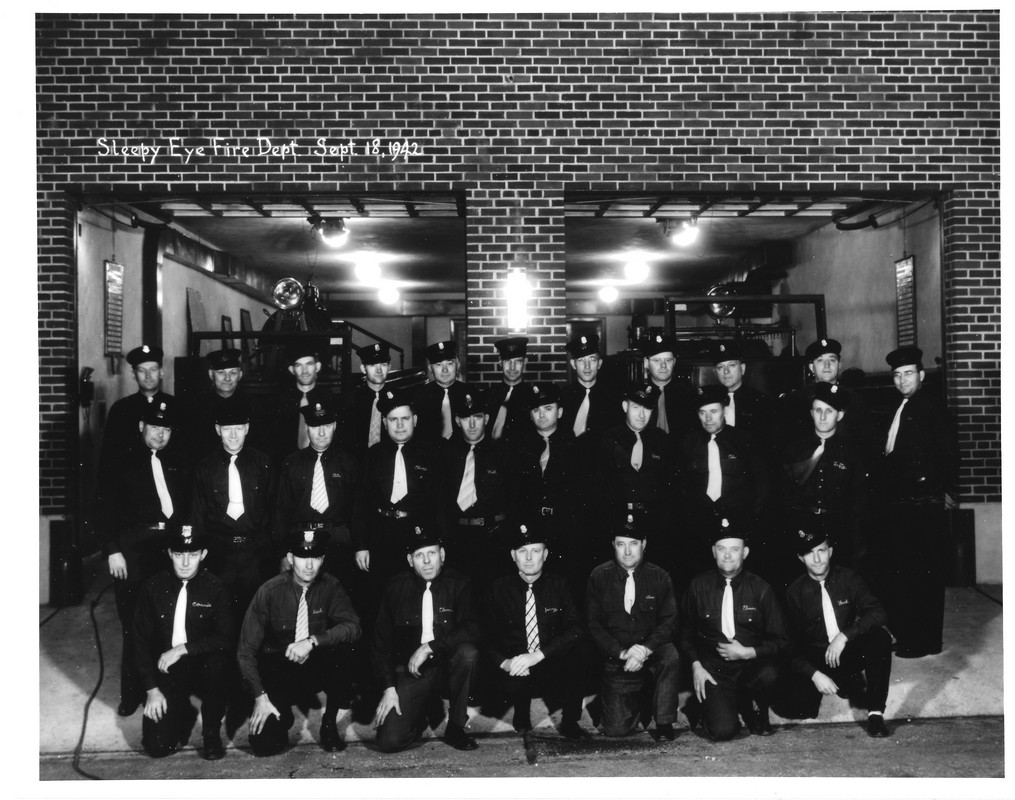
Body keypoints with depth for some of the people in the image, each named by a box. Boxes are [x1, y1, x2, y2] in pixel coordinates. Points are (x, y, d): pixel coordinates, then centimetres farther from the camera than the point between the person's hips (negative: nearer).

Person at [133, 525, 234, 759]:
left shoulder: (215, 588, -8)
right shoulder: (155, 586, -4)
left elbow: (227, 638, -15)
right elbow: (141, 640, 0)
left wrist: (183, 649, -23)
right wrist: (151, 689, -6)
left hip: (201, 666, -1)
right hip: (166, 670, 1)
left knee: (216, 659, -36)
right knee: (156, 746, -13)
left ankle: (211, 732, -12)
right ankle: (184, 714, 23)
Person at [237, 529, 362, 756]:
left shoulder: (330, 586, -7)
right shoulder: (269, 591, -12)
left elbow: (352, 626, -20)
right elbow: (246, 651, -10)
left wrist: (312, 641, -34)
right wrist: (260, 697, -19)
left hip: (317, 667, 1)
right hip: (279, 668, -1)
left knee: (338, 648, -32)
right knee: (264, 745, -21)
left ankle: (329, 724, -8)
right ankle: (283, 715, 18)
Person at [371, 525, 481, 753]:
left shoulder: (457, 584, -4)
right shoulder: (395, 587, -1)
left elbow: (472, 630, -17)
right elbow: (381, 641, 3)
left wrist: (430, 647, -23)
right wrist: (389, 688, -6)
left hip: (447, 666, 0)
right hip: (410, 673, 0)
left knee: (468, 653, -34)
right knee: (389, 741, -18)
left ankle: (456, 727, -10)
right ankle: (429, 711, 17)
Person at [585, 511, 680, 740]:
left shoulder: (659, 577, 0)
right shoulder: (599, 577, -2)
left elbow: (669, 622, -4)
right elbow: (594, 625, -3)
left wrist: (645, 649, -21)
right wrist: (622, 653, -17)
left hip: (651, 653, 0)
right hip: (616, 660, 0)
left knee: (670, 655, -35)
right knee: (616, 729, -11)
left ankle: (664, 722, -15)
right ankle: (638, 708, 26)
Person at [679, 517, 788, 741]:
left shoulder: (761, 589, 0)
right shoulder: (699, 586, 2)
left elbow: (779, 640, 1)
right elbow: (685, 632, 11)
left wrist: (747, 652, -14)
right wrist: (696, 665, -4)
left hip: (750, 666, 1)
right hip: (712, 670, -1)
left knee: (768, 674, -35)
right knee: (722, 731, -23)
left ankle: (753, 710, 1)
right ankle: (702, 704, 14)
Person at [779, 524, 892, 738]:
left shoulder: (847, 578, -4)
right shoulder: (795, 592, -5)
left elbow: (877, 612, -16)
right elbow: (791, 643, -6)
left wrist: (844, 636, -28)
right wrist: (814, 674, -21)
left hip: (849, 652, 0)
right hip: (815, 660, 0)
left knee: (880, 638, -30)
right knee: (794, 707, -23)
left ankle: (875, 712, -19)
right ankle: (846, 683, 11)